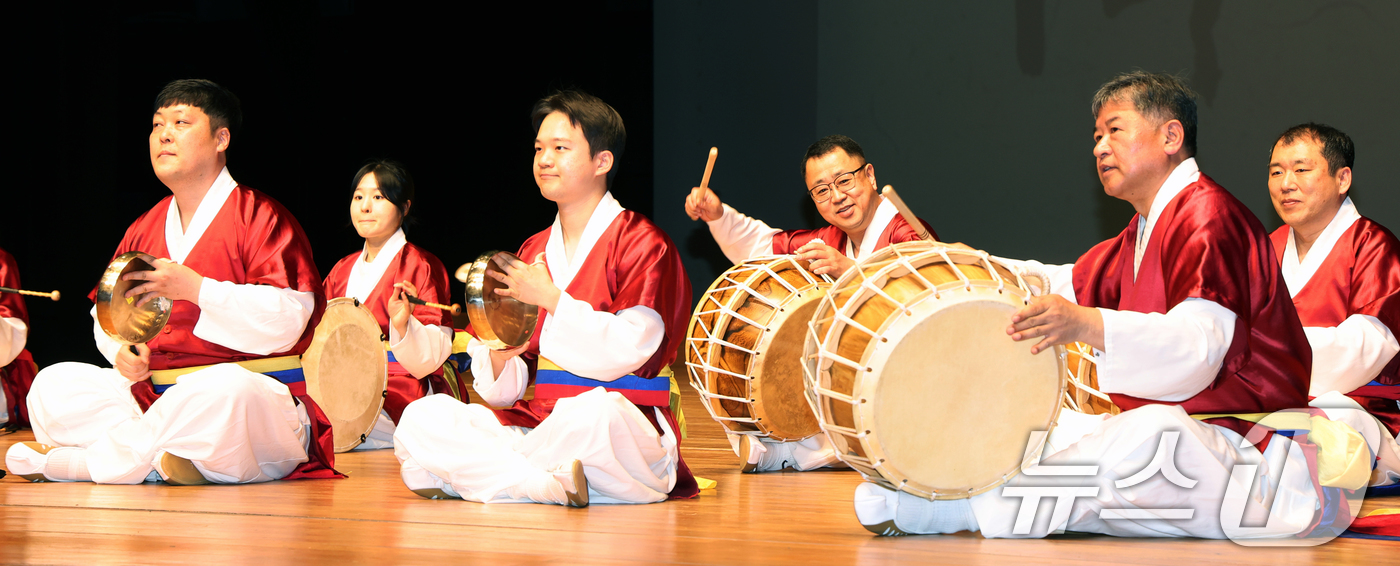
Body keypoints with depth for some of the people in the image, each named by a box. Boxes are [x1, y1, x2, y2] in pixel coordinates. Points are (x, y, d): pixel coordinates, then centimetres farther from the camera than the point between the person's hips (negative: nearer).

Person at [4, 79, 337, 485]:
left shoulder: (261, 218, -3)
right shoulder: (143, 230, 18)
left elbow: (286, 321, -16)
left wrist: (195, 289, -21)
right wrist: (123, 351, -3)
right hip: (152, 393, 6)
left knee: (221, 392, -42)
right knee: (53, 384, -9)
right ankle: (161, 460, -26)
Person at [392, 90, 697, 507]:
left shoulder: (641, 243, 0)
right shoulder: (532, 252, 18)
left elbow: (629, 350, -16)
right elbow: (507, 392, 15)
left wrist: (551, 297, -13)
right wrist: (500, 358, -9)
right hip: (537, 423, 6)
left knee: (595, 410, -42)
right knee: (421, 418, -14)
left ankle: (470, 476, -18)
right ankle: (553, 484, -26)